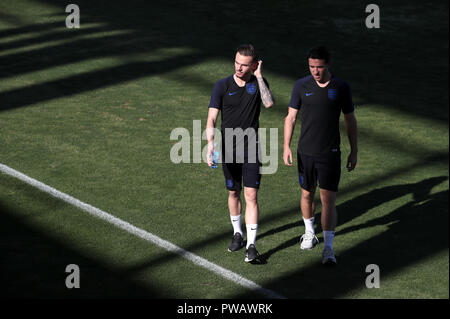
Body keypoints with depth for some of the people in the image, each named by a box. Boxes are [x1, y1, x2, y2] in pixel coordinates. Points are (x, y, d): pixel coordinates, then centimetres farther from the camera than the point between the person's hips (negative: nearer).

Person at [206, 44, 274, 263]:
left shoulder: (258, 82, -1)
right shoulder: (222, 86, -5)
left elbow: (269, 103, -21)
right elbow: (211, 119, -10)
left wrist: (259, 76, -19)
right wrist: (210, 144, -25)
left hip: (251, 148, -1)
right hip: (229, 149, 1)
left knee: (251, 195, -8)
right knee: (234, 193, 13)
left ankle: (251, 245, -9)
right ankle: (237, 234, 34)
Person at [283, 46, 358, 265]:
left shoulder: (341, 87, -4)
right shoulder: (301, 86, -3)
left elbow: (350, 120, 5)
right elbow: (290, 117, 2)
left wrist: (354, 150, 7)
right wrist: (286, 146, -6)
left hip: (330, 154, -2)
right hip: (306, 152, 2)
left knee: (328, 199, -8)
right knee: (307, 194, 16)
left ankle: (328, 248, -8)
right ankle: (309, 233, 39)